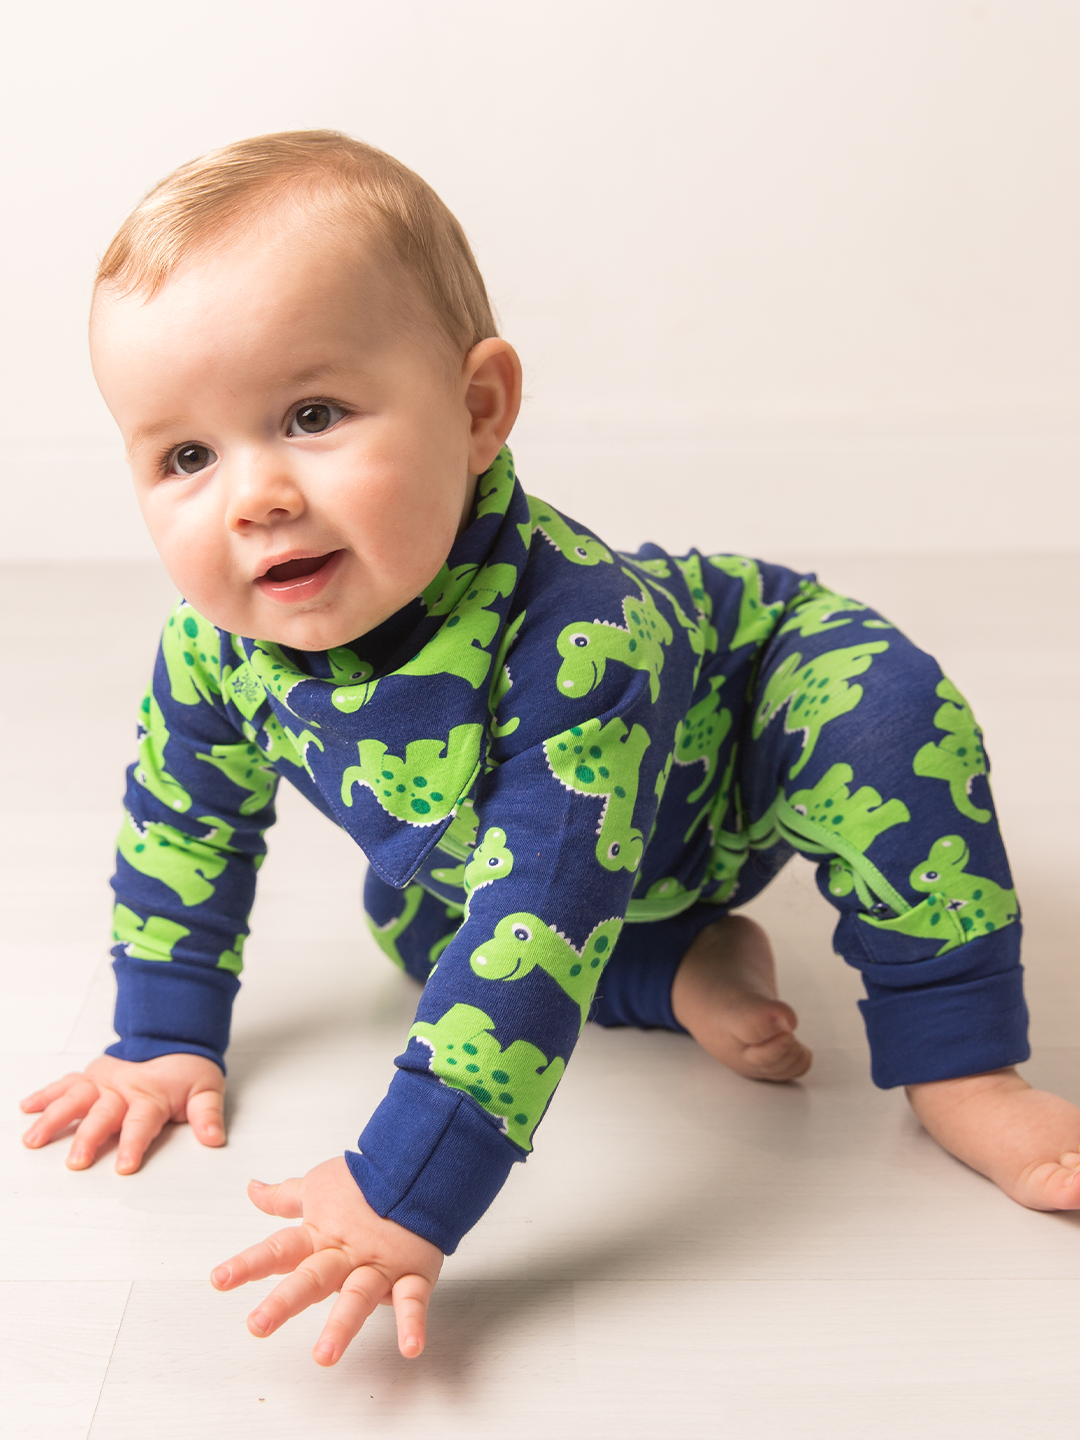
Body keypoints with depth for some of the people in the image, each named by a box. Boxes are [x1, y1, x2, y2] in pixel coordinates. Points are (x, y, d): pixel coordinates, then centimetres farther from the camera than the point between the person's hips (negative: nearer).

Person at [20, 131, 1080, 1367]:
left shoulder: (576, 638, -47)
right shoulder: (217, 639, -27)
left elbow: (541, 919, -50)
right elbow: (182, 825, -8)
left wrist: (404, 1195, -51)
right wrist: (163, 1042, -4)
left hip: (756, 701, -6)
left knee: (884, 712, -32)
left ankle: (960, 1069, -19)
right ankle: (693, 965, 3)